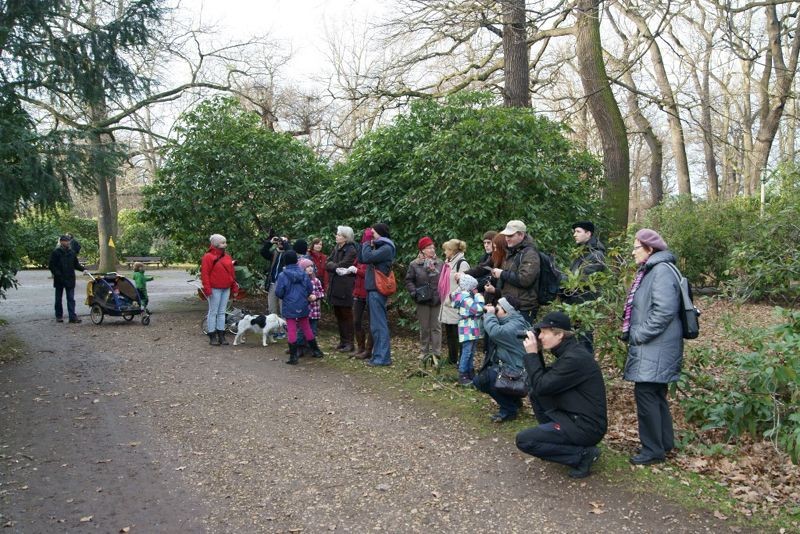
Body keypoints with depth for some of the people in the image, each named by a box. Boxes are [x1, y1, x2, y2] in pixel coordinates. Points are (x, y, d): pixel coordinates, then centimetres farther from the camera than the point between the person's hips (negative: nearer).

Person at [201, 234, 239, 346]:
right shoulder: (208, 257, -7)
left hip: (226, 289, 6)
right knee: (213, 312, 1)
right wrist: (207, 289, -17)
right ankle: (212, 336, 7)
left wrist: (235, 288, 15)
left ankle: (221, 335, 15)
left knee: (222, 312, 10)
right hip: (215, 289, -6)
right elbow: (204, 274, -11)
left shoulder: (227, 257, 13)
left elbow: (232, 273, 16)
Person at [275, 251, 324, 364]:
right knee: (306, 328, 17)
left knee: (291, 330, 2)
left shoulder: (283, 275, -12)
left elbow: (278, 292, -11)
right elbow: (310, 289, 0)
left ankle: (293, 356, 2)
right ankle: (316, 350, 26)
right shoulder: (303, 273, -3)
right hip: (303, 306, 3)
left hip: (289, 307, -3)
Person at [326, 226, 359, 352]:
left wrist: (333, 265, -5)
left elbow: (342, 265, -19)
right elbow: (327, 264, 4)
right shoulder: (336, 249, 14)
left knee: (346, 315, -2)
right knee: (338, 315, 12)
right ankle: (343, 341, 21)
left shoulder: (351, 250, -10)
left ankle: (349, 343, 3)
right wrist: (336, 267, -11)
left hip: (345, 288, -8)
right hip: (335, 287, 8)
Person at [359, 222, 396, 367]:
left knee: (378, 324, -8)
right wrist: (368, 244, 8)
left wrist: (367, 244, -5)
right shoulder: (378, 247, 18)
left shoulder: (386, 248, -11)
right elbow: (361, 259, 15)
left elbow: (367, 258, -22)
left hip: (377, 290, -10)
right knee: (376, 324, 12)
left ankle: (382, 357, -5)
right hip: (373, 289, 10)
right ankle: (379, 353, 18)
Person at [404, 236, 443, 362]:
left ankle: (436, 353, 6)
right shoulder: (415, 265, 0)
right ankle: (424, 351, 19)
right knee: (424, 327, 9)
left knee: (436, 327, 2)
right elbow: (409, 280, 3)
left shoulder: (440, 264, 2)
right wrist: (414, 292, -9)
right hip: (423, 301, 0)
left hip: (437, 300, 0)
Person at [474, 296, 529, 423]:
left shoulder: (515, 325, -25)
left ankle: (509, 410, -10)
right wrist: (488, 314, -1)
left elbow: (495, 332, -41)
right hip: (506, 366, 11)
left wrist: (490, 314, -24)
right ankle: (513, 401, 21)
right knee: (478, 381, 13)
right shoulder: (510, 321, 8)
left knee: (483, 378, -29)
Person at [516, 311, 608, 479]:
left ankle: (583, 454, -7)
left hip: (587, 427, -10)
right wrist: (536, 352, 2)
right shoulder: (568, 351, 7)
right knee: (535, 394, 14)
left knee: (523, 440, -12)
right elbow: (544, 379, 13)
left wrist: (531, 354, -14)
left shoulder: (575, 358, -23)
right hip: (575, 416, 10)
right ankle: (555, 438, 14)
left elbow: (541, 386, -21)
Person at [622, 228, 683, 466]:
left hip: (656, 348, -10)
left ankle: (653, 450, 2)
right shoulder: (649, 271, 16)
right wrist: (634, 333, 16)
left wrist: (640, 334, -18)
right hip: (649, 347, 10)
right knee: (656, 394, 17)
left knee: (646, 393, -7)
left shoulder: (662, 271, -16)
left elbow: (664, 312, -24)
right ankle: (664, 442, 28)